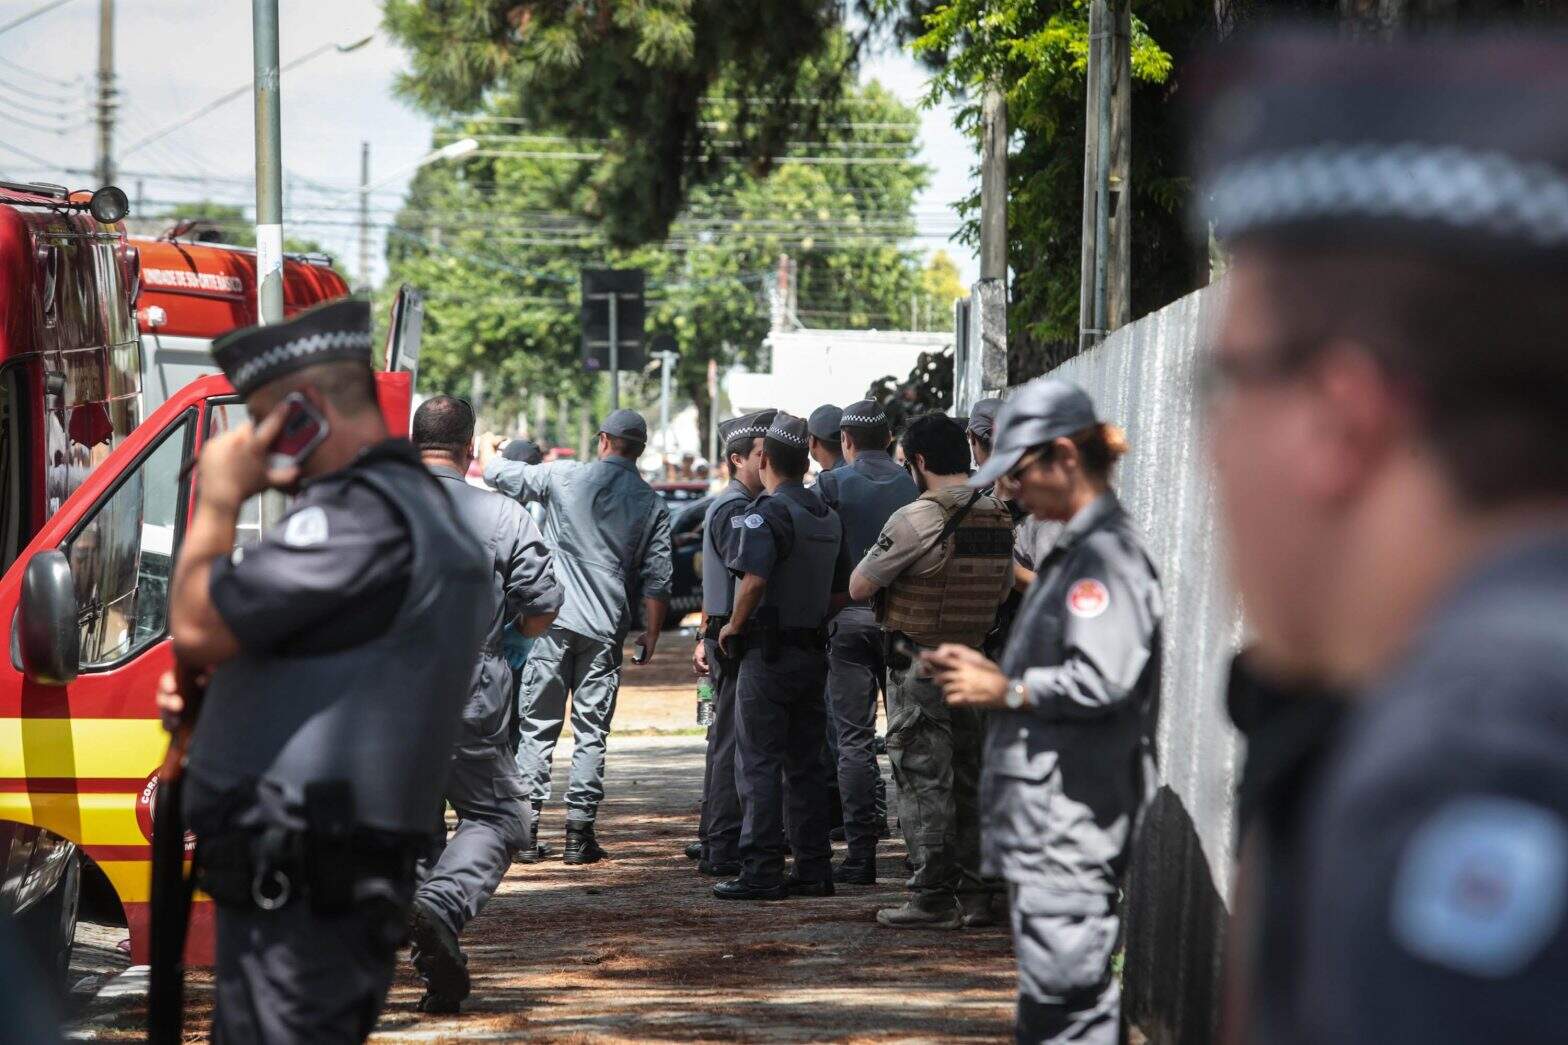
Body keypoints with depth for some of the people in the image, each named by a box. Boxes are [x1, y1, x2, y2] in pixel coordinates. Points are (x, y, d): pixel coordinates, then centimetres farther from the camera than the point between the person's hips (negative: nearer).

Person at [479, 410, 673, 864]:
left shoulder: (564, 477, 0)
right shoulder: (652, 506, 4)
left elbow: (498, 474, 11)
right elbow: (658, 580, 1)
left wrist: (487, 446, 33)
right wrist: (651, 635, 11)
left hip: (554, 620, -1)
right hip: (606, 631, 1)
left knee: (538, 726, 4)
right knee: (591, 731, 4)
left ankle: (525, 829, 1)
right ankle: (579, 834, 0)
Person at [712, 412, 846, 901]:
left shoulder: (767, 514, -13)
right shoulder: (828, 517, 13)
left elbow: (753, 581, -25)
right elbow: (840, 587, 18)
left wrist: (733, 626, -11)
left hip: (768, 655, -8)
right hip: (814, 652, 8)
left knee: (759, 764, -4)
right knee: (805, 764, 12)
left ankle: (761, 870, -6)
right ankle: (814, 868, 12)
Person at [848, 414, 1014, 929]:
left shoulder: (916, 519, -17)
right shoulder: (1000, 519, 5)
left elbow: (858, 586, -11)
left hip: (918, 668, -7)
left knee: (924, 783, -2)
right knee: (968, 781, 14)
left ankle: (933, 899, -1)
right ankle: (975, 894, 17)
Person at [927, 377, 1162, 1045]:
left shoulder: (1106, 555, -13)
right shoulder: (1074, 552, 19)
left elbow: (1101, 681, -24)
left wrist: (1006, 691, -12)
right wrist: (986, 670, 14)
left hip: (1071, 819, -11)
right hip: (1045, 823, 11)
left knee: (1066, 990, -12)